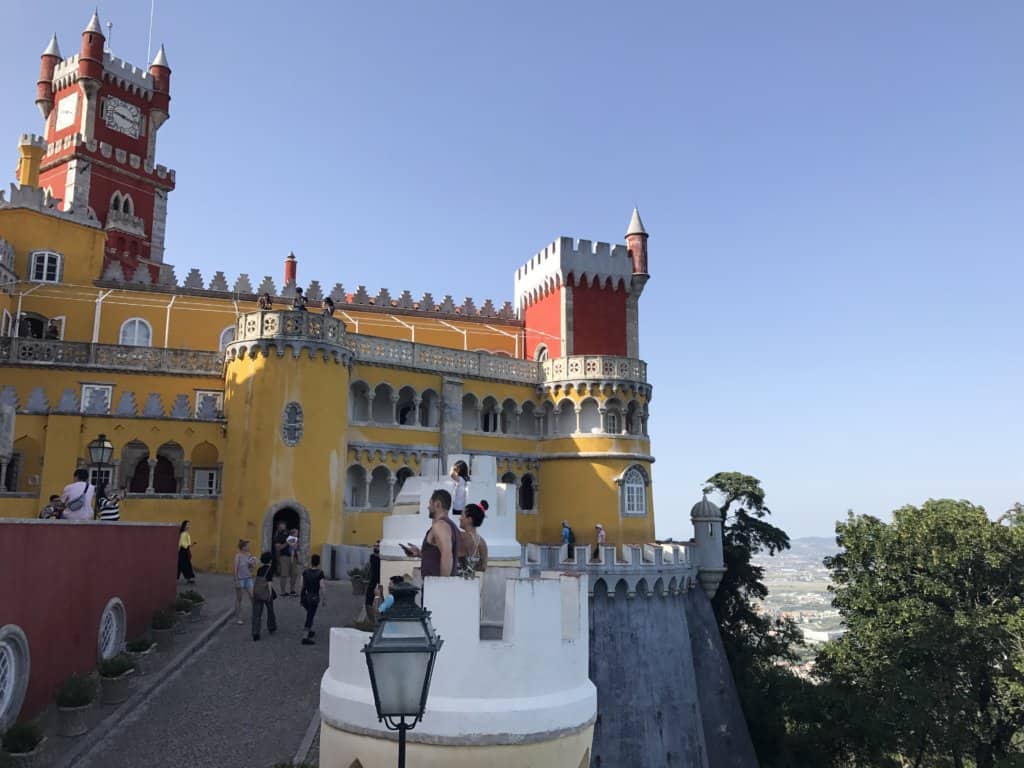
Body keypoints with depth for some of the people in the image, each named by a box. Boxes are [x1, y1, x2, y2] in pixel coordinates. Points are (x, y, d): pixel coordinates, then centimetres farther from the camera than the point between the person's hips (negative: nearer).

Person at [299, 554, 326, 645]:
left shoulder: (305, 572, -2)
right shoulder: (320, 573, -14)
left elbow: (302, 586, 2)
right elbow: (323, 587, -12)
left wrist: (300, 598, 13)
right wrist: (324, 599, -1)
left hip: (305, 596, 4)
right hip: (314, 597, -4)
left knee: (309, 614, 27)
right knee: (310, 616, 4)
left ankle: (310, 630, 39)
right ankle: (306, 637, 2)